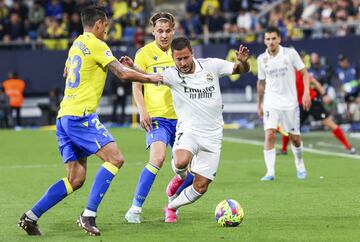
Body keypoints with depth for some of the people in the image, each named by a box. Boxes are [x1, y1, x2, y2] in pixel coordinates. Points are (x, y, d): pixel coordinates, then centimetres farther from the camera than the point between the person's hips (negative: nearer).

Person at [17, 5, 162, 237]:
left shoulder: (77, 44, 20)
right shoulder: (96, 45, -6)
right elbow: (123, 73, -12)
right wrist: (151, 78, 2)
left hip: (64, 117, 9)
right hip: (81, 115, -9)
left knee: (76, 179, 9)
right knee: (115, 158, -12)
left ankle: (30, 217, 3)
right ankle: (89, 215, -18)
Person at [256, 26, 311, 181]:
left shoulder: (290, 53, -6)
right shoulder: (262, 59, 2)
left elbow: (304, 73, -1)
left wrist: (306, 93, -13)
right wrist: (259, 104, 18)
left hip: (290, 102, -1)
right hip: (271, 103, 1)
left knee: (294, 138, 7)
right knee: (269, 134, -18)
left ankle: (300, 165, 35)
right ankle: (270, 172, -16)